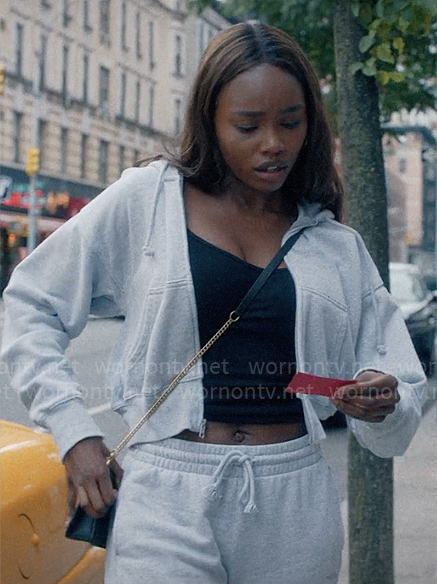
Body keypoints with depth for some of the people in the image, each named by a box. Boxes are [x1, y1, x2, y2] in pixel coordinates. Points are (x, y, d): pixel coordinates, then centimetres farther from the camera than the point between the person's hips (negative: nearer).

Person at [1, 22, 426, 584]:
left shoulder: (337, 245, 9)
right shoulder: (145, 201, 0)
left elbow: (403, 385, 11)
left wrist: (383, 405, -13)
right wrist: (75, 434, -3)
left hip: (296, 506, 3)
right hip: (169, 498, -3)